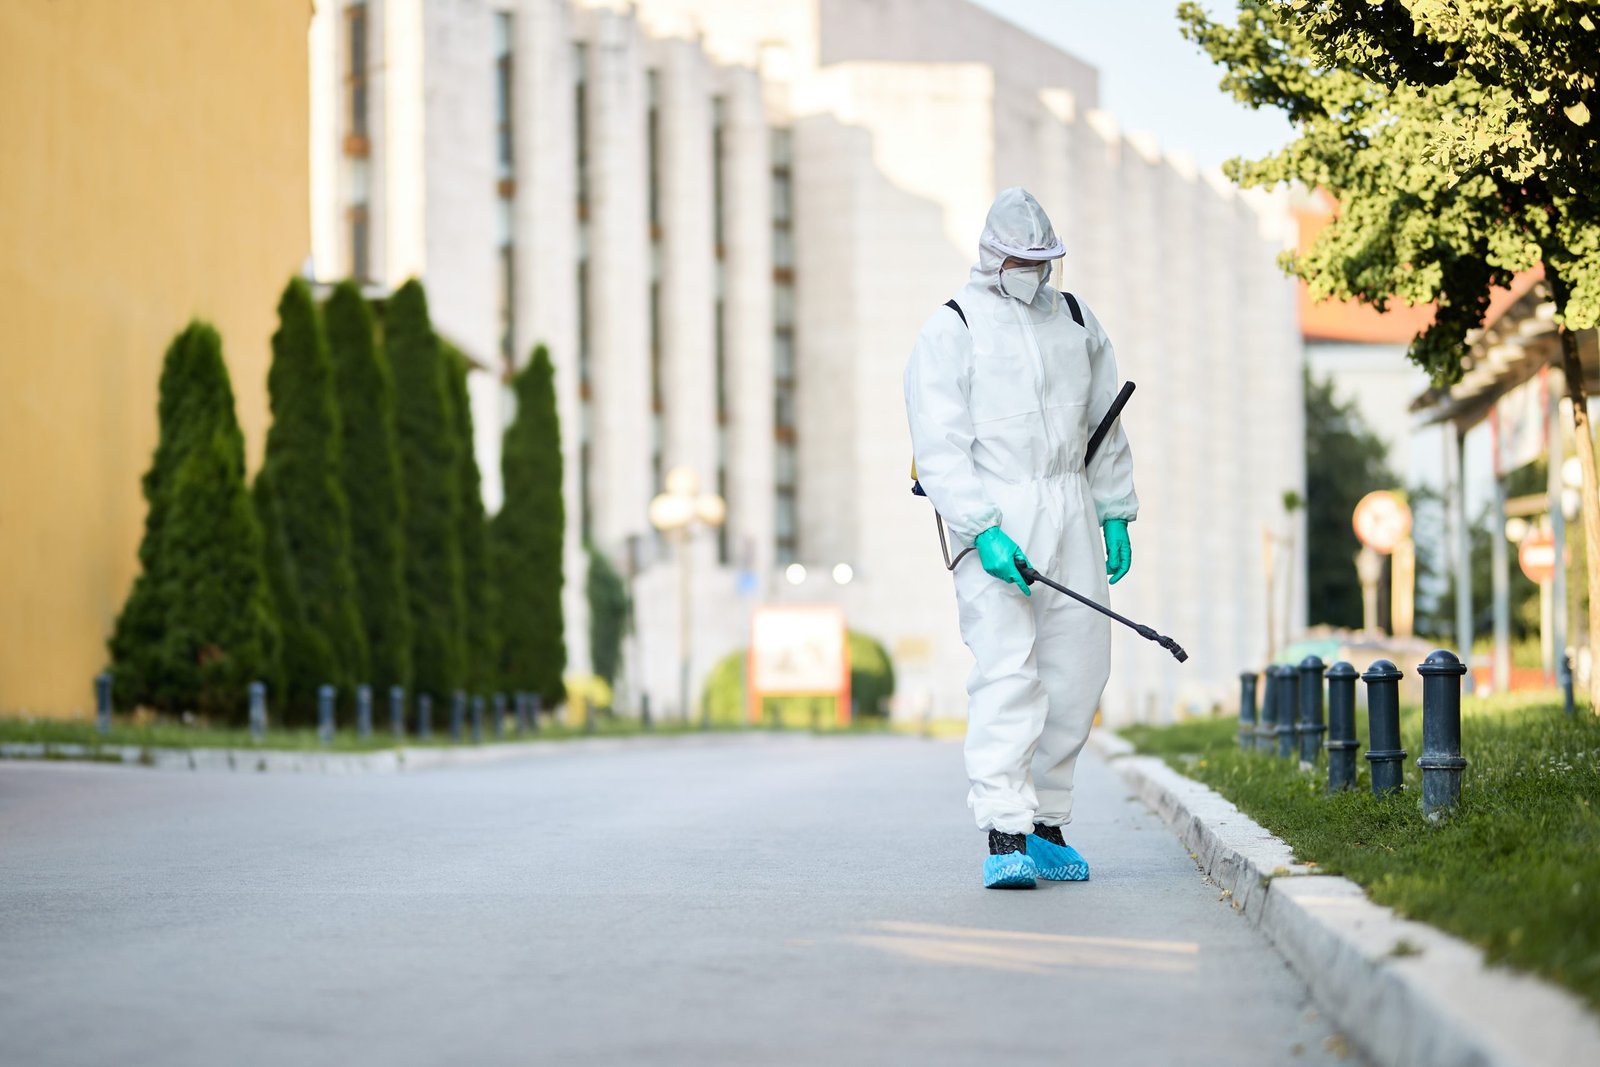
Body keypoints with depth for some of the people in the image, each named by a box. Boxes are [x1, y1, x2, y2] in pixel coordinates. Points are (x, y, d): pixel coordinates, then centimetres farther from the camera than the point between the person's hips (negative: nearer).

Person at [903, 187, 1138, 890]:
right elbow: (939, 448, -9)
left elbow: (1105, 427, 22)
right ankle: (1005, 836, -17)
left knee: (1078, 671, 4)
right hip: (993, 517, -6)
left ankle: (1046, 824, 15)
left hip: (1071, 512, 6)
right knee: (1007, 672, -14)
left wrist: (1115, 515, 15)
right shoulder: (950, 332, -2)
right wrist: (983, 530, -19)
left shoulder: (1076, 322, 15)